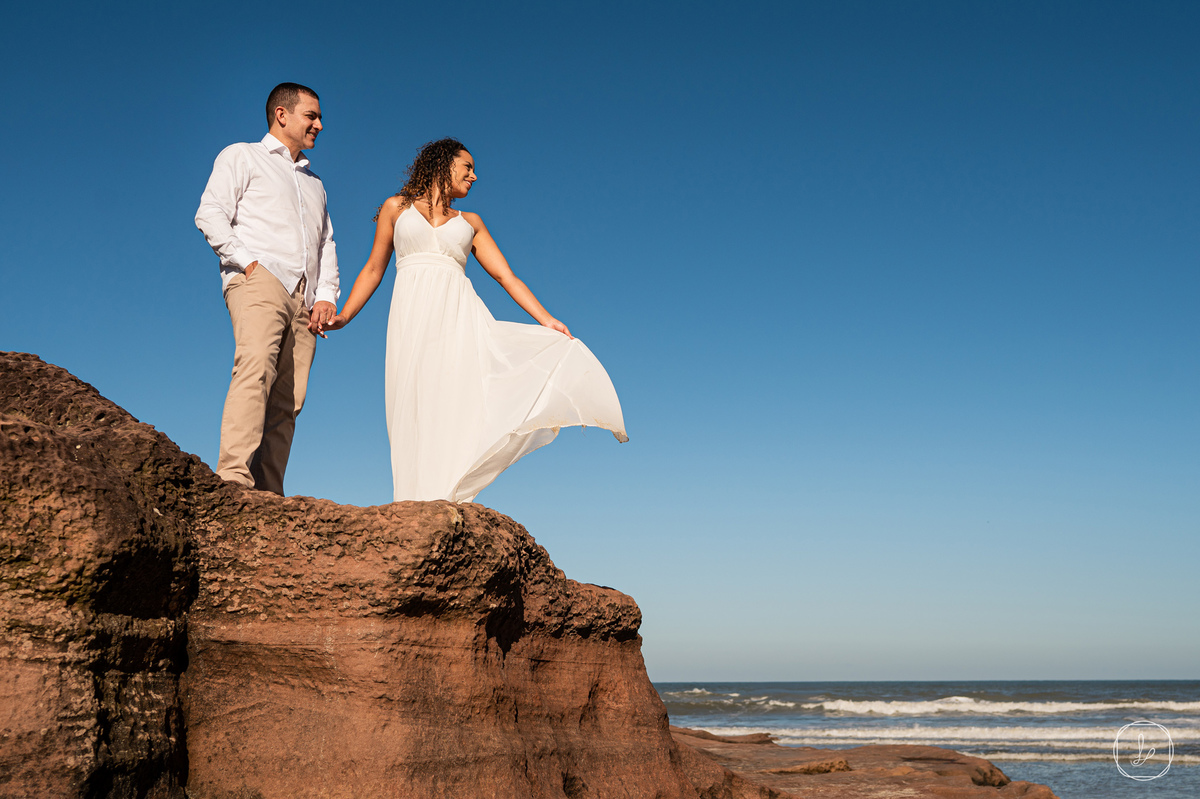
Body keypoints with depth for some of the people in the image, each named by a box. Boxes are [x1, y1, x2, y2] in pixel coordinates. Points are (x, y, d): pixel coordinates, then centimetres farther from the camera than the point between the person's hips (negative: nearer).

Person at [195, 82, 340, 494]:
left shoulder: (314, 181, 35)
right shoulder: (242, 156, 16)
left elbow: (327, 244, 28)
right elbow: (210, 215, 3)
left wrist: (326, 294, 11)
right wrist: (247, 260, -11)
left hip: (304, 298, 6)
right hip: (260, 280, -6)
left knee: (287, 401, -6)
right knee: (255, 370, -28)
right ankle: (234, 478, -38)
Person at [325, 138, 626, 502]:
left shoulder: (470, 222, 23)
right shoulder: (397, 208, 20)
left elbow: (505, 275, 15)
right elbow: (374, 268, 22)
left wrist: (546, 319, 3)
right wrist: (343, 316, 13)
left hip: (460, 316, 1)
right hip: (413, 315, -1)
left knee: (456, 403, -14)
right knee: (416, 407, -11)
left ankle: (450, 503, -22)